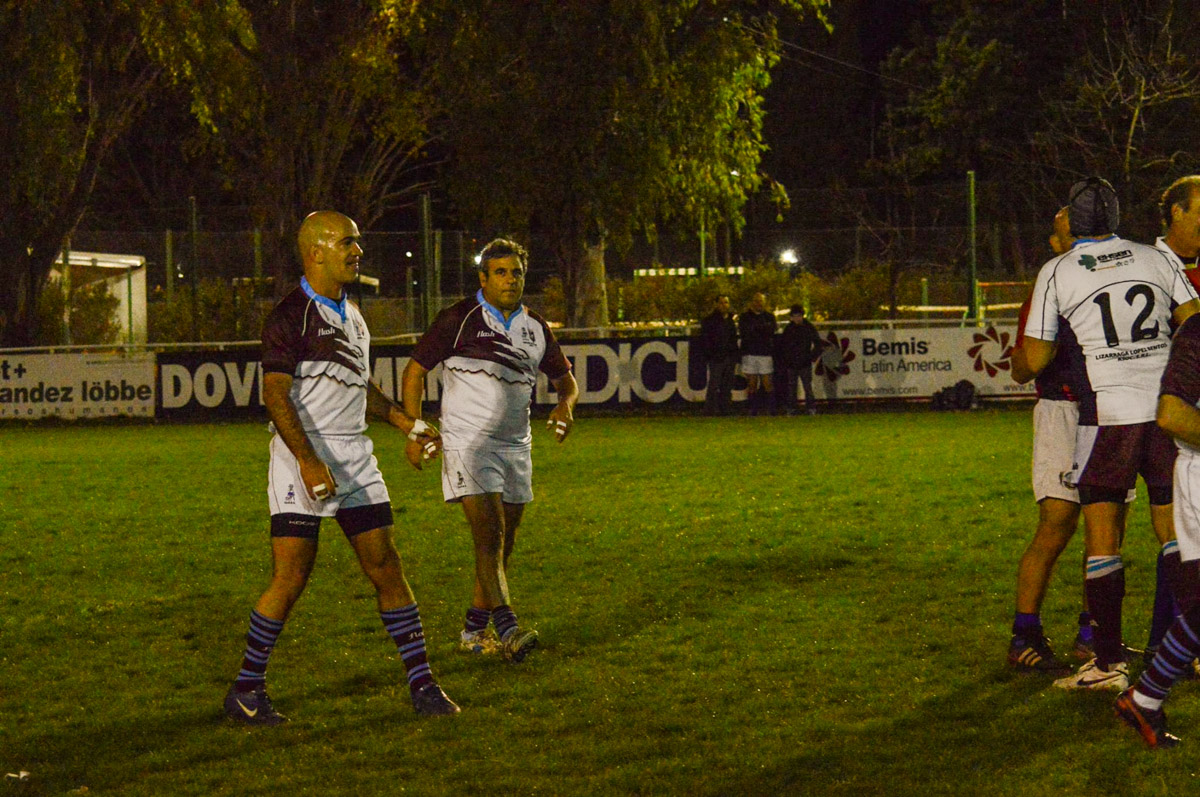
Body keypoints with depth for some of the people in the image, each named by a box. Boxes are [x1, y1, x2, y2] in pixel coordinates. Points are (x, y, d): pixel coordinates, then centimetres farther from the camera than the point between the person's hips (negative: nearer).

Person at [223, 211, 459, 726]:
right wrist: (308, 461, -26)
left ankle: (422, 684, 7)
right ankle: (245, 691, 3)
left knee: (386, 568, 3)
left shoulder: (352, 316, 17)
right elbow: (275, 394, -18)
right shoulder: (291, 316, -10)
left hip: (354, 459, 7)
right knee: (291, 579, -8)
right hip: (304, 459, -7)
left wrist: (408, 424, 24)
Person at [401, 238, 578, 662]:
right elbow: (415, 371, -1)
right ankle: (507, 628, -26)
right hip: (467, 441, -6)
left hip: (515, 445, 6)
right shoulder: (459, 320, -7)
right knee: (489, 534, -19)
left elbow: (564, 378, 21)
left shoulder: (535, 327, 9)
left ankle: (474, 630, 18)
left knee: (503, 544, 7)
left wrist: (566, 405, -2)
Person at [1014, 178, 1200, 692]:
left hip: (1109, 413, -3)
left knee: (1102, 537, 2)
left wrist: (1017, 369, 25)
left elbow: (1033, 360, 3)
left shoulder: (1057, 273, 2)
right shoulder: (1154, 259, 9)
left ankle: (1109, 662, 0)